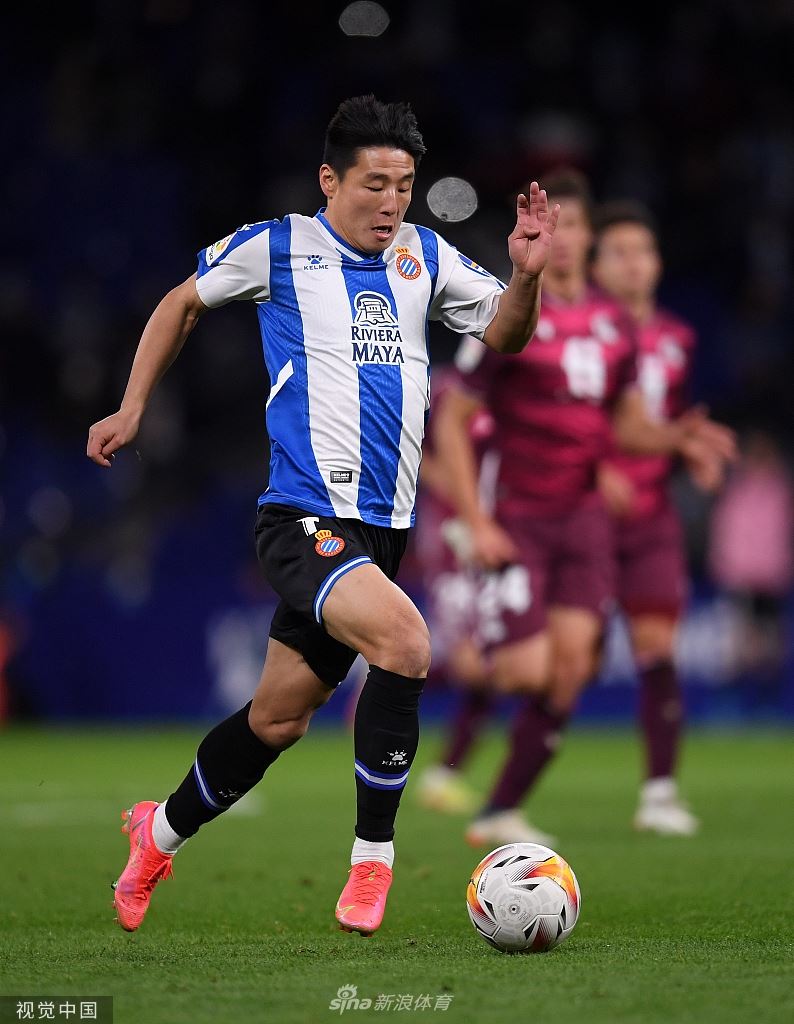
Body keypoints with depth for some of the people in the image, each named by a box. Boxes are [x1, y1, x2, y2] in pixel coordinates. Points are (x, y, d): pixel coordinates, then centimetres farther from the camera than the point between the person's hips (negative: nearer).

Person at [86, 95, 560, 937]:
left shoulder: (425, 258, 12)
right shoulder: (277, 248, 0)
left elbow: (504, 334, 12)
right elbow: (183, 305, 14)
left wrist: (525, 275, -8)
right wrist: (132, 409, 13)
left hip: (382, 530, 6)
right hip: (303, 516, -6)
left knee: (279, 718, 13)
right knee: (405, 643, -28)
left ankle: (162, 833, 36)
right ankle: (372, 860, -16)